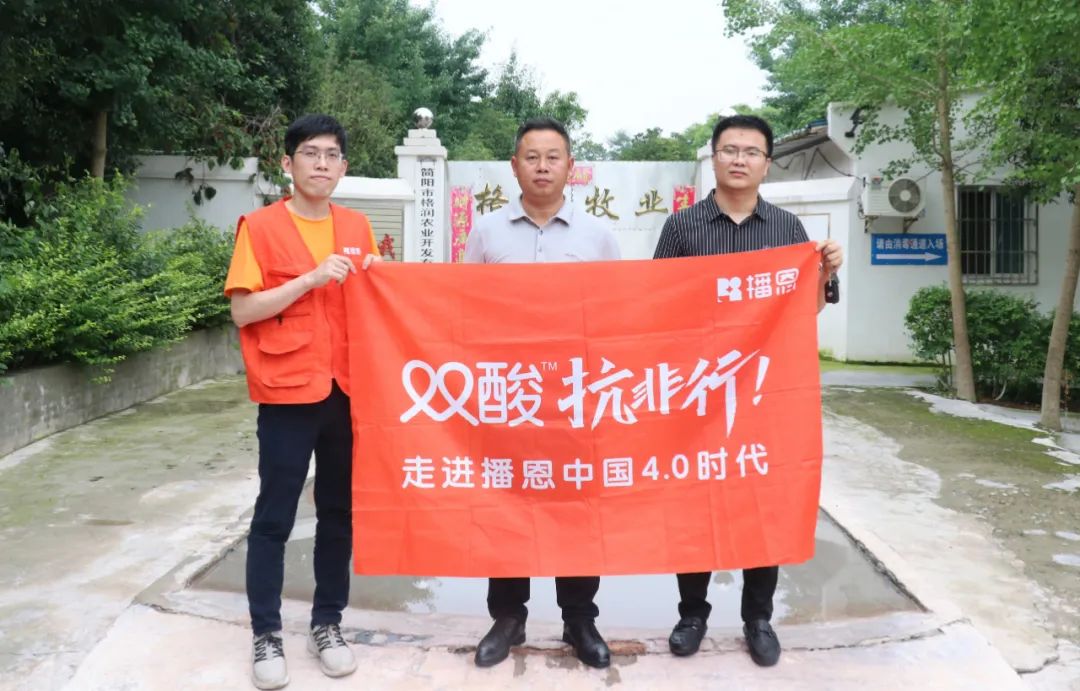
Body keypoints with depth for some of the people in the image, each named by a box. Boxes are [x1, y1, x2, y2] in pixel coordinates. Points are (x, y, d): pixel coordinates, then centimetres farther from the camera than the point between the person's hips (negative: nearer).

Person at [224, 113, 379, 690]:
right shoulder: (261, 226, -3)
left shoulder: (357, 227, 10)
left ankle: (327, 624, 24)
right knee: (275, 516, 4)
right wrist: (311, 279, -17)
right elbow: (242, 310, -10)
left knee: (340, 512, 11)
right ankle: (266, 634, 17)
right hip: (287, 391, -4)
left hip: (347, 389, 5)